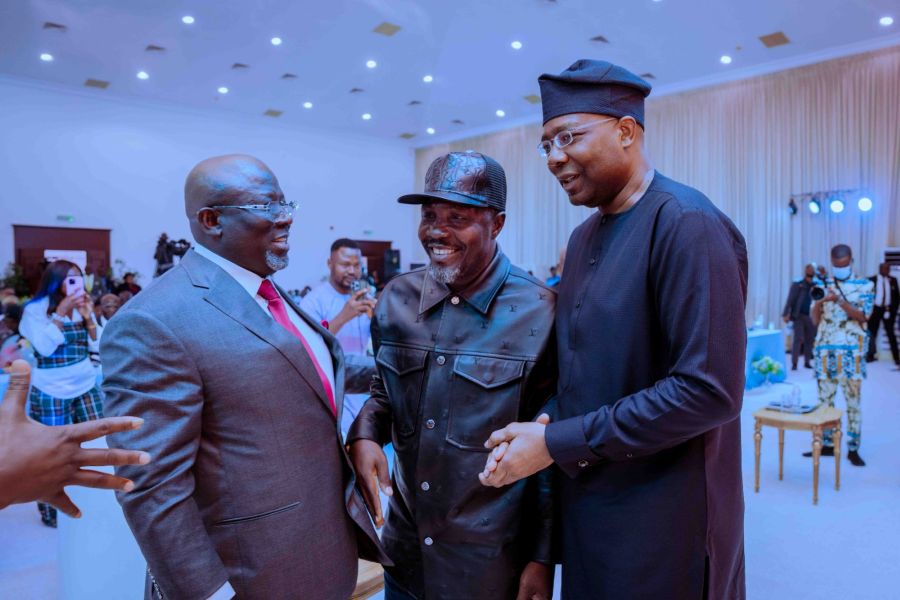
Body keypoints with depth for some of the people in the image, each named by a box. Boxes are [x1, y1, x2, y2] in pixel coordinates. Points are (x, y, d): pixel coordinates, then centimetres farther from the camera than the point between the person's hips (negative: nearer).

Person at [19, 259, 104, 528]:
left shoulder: (80, 308, 5)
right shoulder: (35, 310, -8)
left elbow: (97, 346, 3)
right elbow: (45, 347, -19)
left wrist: (88, 317, -11)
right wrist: (60, 313, -22)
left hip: (86, 387, 5)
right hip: (52, 393, -4)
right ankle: (52, 512, 19)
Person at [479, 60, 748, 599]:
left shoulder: (687, 225, -18)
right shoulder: (584, 236, 7)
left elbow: (708, 390, -24)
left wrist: (558, 443, -20)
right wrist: (538, 429, -7)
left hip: (662, 520, -7)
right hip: (585, 503, 7)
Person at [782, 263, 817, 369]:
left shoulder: (815, 286, 9)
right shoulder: (797, 285, 0)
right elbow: (790, 300, -5)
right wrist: (786, 314, -13)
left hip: (810, 317, 4)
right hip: (799, 316, -4)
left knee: (809, 340, 9)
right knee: (798, 339, -7)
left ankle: (807, 362, 21)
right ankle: (794, 363, -4)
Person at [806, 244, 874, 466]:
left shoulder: (865, 285, 3)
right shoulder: (823, 285, 10)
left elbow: (863, 316, -8)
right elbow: (816, 320, 7)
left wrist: (839, 300, -21)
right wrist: (819, 301, -13)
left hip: (852, 351, -3)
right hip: (825, 349, 3)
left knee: (853, 401, 1)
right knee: (825, 399, 7)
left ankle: (853, 449, 8)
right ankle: (827, 444, 16)